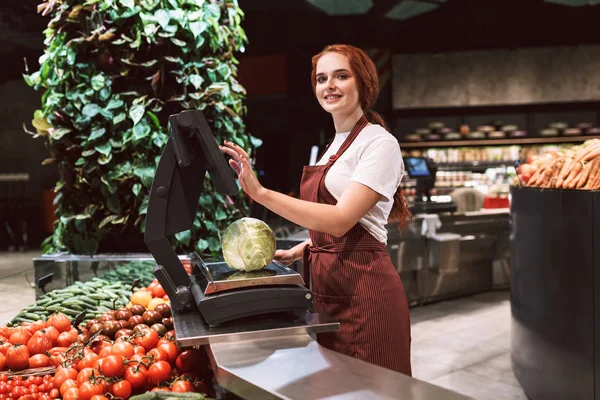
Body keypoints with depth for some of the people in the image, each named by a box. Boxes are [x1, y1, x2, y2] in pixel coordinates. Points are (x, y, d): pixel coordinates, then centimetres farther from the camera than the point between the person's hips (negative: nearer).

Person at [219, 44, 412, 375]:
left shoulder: (379, 143, -11)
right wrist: (301, 250, 11)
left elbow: (341, 220, -24)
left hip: (363, 288, -8)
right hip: (328, 286, 8)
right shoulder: (335, 144, 14)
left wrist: (261, 193, -31)